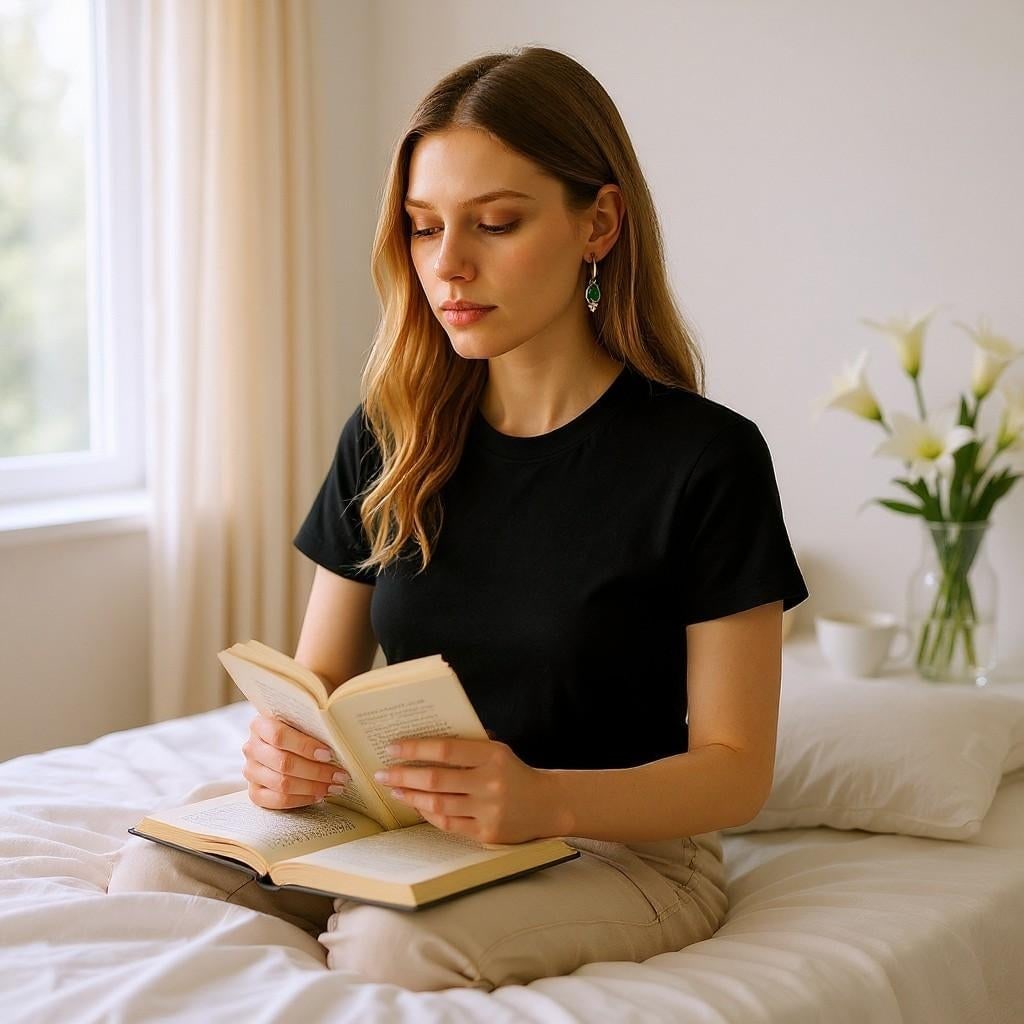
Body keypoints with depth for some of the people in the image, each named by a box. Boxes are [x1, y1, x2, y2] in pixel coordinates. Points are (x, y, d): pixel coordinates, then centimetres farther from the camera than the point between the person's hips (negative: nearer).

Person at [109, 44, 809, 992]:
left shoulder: (708, 459, -10)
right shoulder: (388, 438, 4)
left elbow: (736, 768, -10)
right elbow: (322, 674, 10)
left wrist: (545, 798, -29)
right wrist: (285, 744, -16)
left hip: (623, 847, -3)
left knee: (395, 945, -33)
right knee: (160, 873, -23)